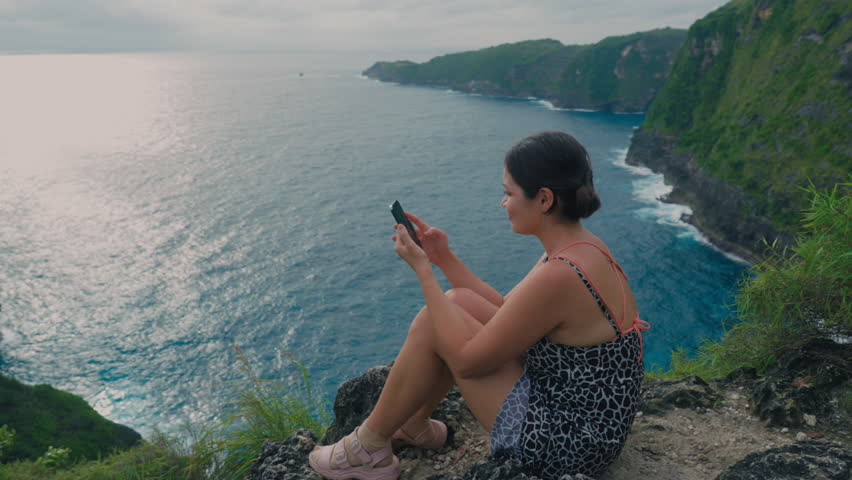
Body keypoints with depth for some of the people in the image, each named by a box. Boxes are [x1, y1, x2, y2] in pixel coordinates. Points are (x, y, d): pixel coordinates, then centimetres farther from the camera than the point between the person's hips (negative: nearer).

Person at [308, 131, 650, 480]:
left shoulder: (559, 275, -29)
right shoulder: (580, 248, 0)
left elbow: (467, 360, -21)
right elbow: (505, 312, 10)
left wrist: (422, 268, -15)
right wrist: (444, 258, 6)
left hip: (563, 447, -9)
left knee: (431, 323, -9)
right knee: (457, 301, 7)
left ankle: (369, 449, 11)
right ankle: (415, 424, 24)